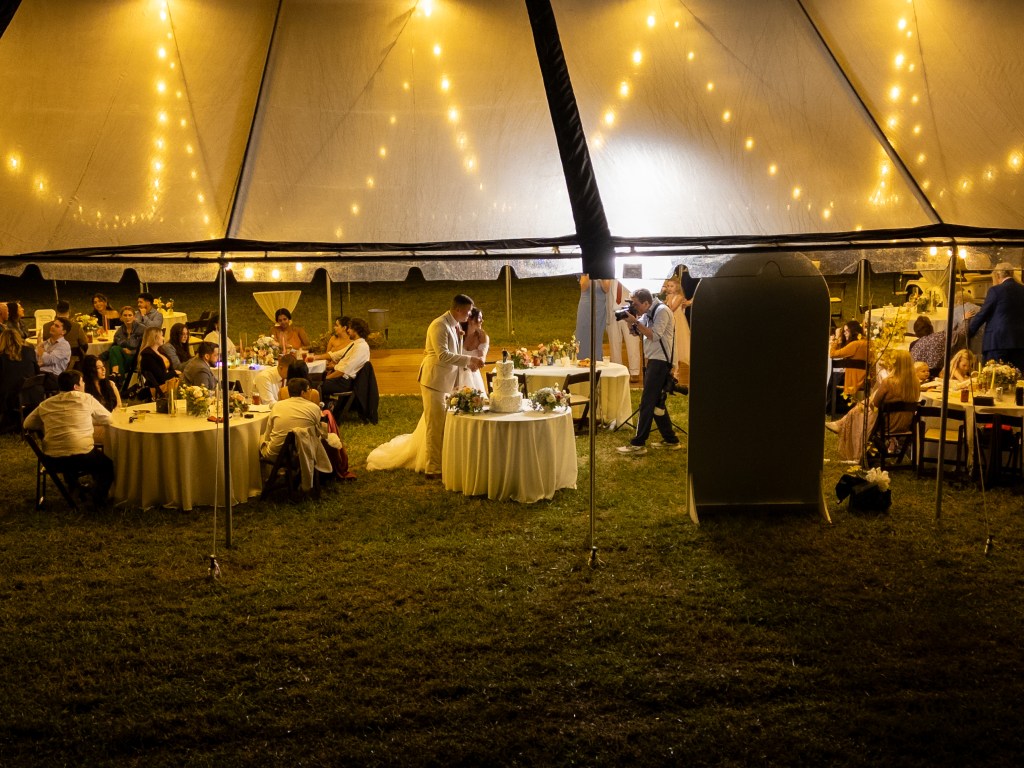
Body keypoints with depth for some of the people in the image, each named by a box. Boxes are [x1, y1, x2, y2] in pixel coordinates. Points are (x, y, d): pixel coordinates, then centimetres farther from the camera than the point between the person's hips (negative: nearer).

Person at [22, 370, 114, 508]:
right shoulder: (86, 399, 0)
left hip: (52, 461, 4)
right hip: (82, 457, -4)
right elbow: (108, 418, 9)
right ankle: (99, 497, 7)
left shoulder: (45, 404, 8)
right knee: (108, 464, 23)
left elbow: (28, 424, 17)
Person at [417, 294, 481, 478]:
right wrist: (468, 359, -24)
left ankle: (443, 464, 23)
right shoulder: (439, 325, -18)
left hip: (448, 381, 9)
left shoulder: (454, 326, 11)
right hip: (435, 381, -9)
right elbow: (443, 356, -26)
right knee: (436, 426, -3)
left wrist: (469, 363, 3)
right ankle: (434, 469, 3)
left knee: (446, 426, 14)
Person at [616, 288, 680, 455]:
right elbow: (636, 331, 13)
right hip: (653, 361, 10)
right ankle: (671, 440, 22)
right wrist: (630, 321, -5)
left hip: (661, 362, -10)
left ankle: (638, 444, -9)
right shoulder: (648, 313, 13)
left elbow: (654, 335, -21)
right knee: (656, 403, 14)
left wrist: (636, 322, -20)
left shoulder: (662, 311, -13)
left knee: (647, 403, -10)